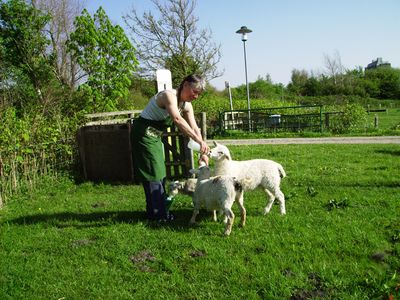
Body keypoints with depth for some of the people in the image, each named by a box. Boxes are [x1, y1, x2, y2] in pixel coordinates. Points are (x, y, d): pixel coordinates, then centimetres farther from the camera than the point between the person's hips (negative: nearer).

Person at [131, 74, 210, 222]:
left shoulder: (186, 105, 1)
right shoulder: (169, 95, -26)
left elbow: (194, 128, 0)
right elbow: (177, 120, -42)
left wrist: (203, 152, -9)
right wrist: (200, 141, -46)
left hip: (155, 136, 9)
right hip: (143, 133, -9)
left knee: (159, 172, 15)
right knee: (153, 172, -6)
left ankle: (154, 210, 28)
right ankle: (159, 213, 3)